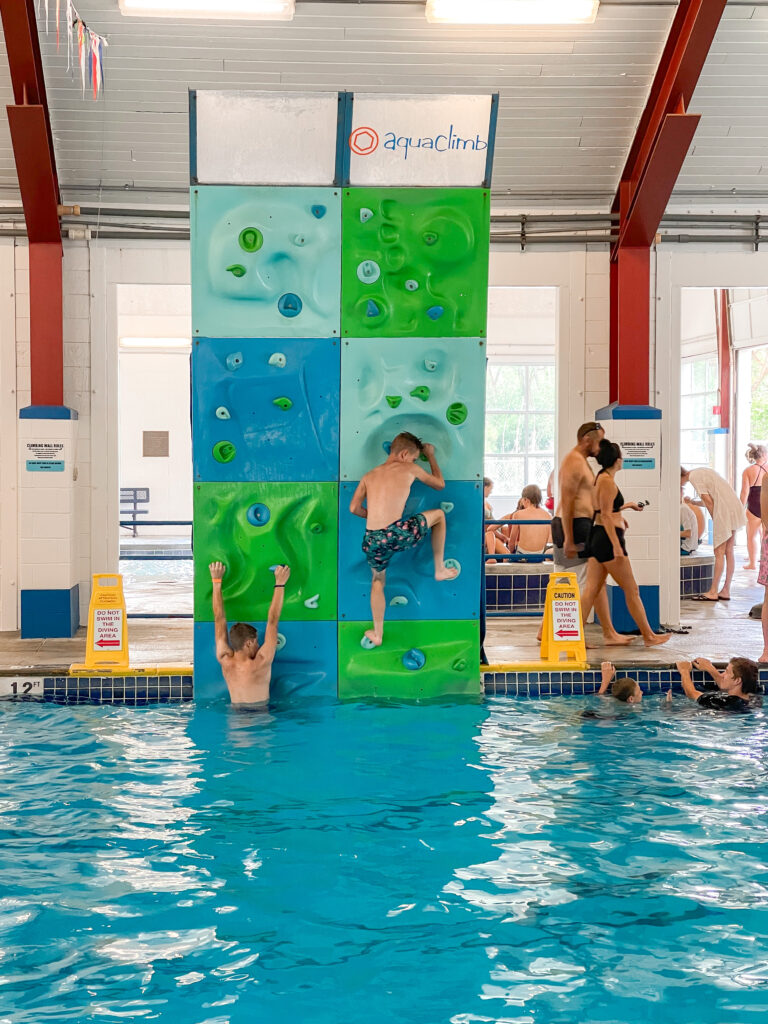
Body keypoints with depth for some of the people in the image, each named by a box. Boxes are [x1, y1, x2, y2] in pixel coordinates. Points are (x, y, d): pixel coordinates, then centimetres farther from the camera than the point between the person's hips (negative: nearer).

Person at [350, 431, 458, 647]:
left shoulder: (370, 476, 18)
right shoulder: (409, 469, 8)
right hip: (397, 533, -4)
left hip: (373, 540, 4)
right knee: (439, 514, 23)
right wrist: (431, 455, 38)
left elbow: (354, 508, 11)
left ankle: (377, 634, 29)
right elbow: (439, 484, 24)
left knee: (377, 581, 30)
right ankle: (440, 569, 32)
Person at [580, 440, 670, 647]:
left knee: (592, 589, 5)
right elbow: (606, 515, -19)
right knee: (631, 590, 1)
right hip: (608, 538, -10)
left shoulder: (602, 478, 16)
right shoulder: (607, 480, -14)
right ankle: (648, 636, 10)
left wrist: (628, 505, 40)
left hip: (598, 538, 10)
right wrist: (616, 545, -23)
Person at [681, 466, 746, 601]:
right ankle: (726, 591, 12)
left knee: (719, 553, -6)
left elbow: (708, 501, -11)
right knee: (728, 552, 9)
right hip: (735, 507, 9)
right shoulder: (702, 472, 21)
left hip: (725, 512, -9)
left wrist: (715, 520, -3)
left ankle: (713, 592, -3)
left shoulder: (693, 477, -6)